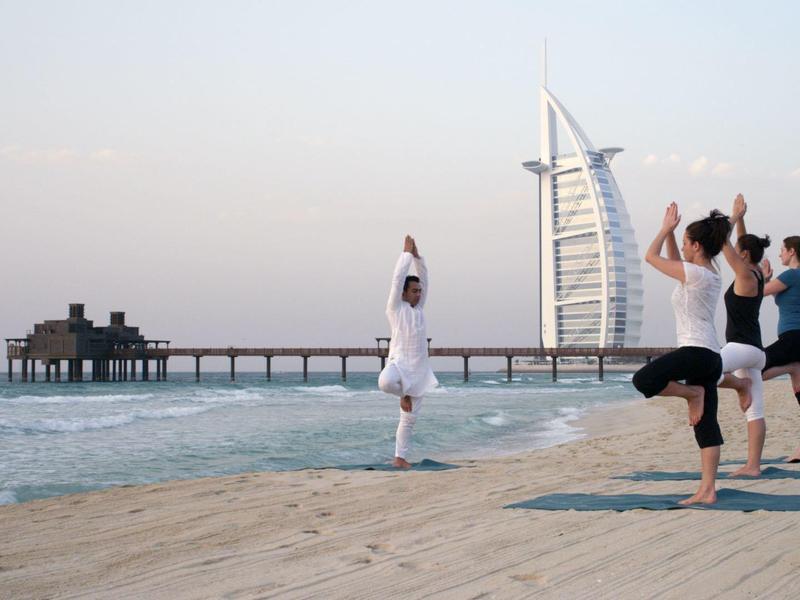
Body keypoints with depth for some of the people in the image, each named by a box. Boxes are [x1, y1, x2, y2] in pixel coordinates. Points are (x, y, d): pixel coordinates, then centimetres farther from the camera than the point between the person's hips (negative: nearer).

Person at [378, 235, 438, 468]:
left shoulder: (418, 308, 16)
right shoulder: (396, 308, 1)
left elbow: (424, 276, 15)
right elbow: (398, 277, -6)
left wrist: (416, 255, 7)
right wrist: (406, 252, 0)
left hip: (418, 370, 5)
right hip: (399, 363, -5)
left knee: (409, 418, 7)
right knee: (385, 382, -40)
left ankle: (400, 457, 16)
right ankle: (404, 394, -7)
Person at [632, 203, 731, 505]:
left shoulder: (695, 273, -10)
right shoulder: (710, 274, 16)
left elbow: (651, 256, -2)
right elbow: (674, 261, 32)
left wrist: (666, 228, 9)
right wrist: (670, 232, 26)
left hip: (696, 352, -10)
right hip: (711, 357, 10)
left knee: (643, 380, -19)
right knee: (706, 424, 4)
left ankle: (693, 393, -4)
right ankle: (707, 490, 1)